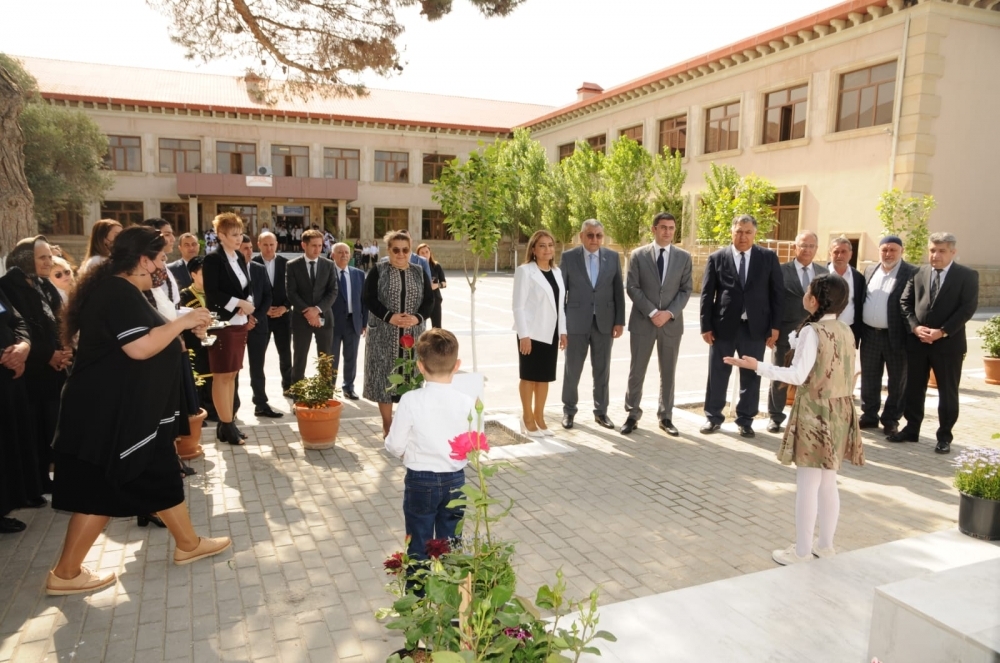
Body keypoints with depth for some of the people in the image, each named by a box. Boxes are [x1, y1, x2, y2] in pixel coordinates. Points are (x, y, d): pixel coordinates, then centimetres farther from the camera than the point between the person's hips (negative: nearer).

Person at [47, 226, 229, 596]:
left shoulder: (117, 289, 13)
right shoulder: (120, 292, -20)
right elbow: (140, 347, -30)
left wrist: (184, 328, 9)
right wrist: (182, 322, -19)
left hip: (124, 409, 11)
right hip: (109, 412, -11)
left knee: (161, 477, 16)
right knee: (103, 490, 3)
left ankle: (188, 543, 28)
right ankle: (65, 574, 17)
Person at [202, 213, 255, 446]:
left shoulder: (240, 258, 12)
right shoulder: (213, 259, -9)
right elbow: (212, 294, -15)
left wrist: (248, 304, -4)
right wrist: (240, 303, -15)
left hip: (240, 323, 7)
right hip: (222, 324, -7)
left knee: (232, 374, 11)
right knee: (221, 376, 0)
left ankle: (229, 423, 18)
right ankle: (226, 425, 6)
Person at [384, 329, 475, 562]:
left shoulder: (411, 400, -17)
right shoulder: (467, 402, -12)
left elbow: (395, 446, -10)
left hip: (420, 481, -2)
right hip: (455, 480, 2)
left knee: (419, 545, 13)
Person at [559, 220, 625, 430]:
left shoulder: (613, 257, 3)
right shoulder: (568, 257, -2)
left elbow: (618, 291, 5)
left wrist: (620, 321, 0)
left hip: (604, 322, 2)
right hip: (576, 322, -1)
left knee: (602, 370, 8)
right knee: (572, 369, 6)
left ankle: (601, 411, 21)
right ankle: (569, 410, 22)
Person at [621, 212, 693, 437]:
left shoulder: (684, 257, 6)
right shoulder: (638, 255, 1)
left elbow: (686, 290, 2)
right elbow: (632, 288, -4)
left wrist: (670, 313, -12)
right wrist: (652, 312, -13)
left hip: (672, 323, 2)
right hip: (642, 321, -1)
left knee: (668, 373, 8)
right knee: (636, 372, 3)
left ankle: (665, 417, 19)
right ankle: (633, 415, 15)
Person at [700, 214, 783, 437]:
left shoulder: (768, 257, 3)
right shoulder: (717, 258, 2)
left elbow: (777, 293, 3)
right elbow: (706, 294, 1)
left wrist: (775, 325, -3)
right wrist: (706, 325, -5)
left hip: (755, 326, 1)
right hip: (723, 325, 0)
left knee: (751, 375, 8)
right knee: (717, 374, 7)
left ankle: (745, 420, 21)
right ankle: (713, 417, 21)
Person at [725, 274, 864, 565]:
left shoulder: (811, 331, -16)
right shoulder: (846, 331, 6)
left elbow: (798, 375, -20)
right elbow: (842, 372, 12)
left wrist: (758, 366, -18)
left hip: (815, 412, -8)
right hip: (840, 411, 8)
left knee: (807, 485, 1)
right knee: (828, 484, 16)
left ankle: (802, 550, 9)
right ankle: (826, 545, 26)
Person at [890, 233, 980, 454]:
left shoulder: (968, 276, -2)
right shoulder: (918, 273, 7)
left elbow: (968, 308, -10)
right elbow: (905, 302, 5)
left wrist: (942, 332, -18)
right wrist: (915, 327, -10)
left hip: (948, 343, -3)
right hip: (916, 341, 3)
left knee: (947, 392, 6)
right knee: (913, 388, 10)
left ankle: (944, 437, 17)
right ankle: (911, 429, 23)